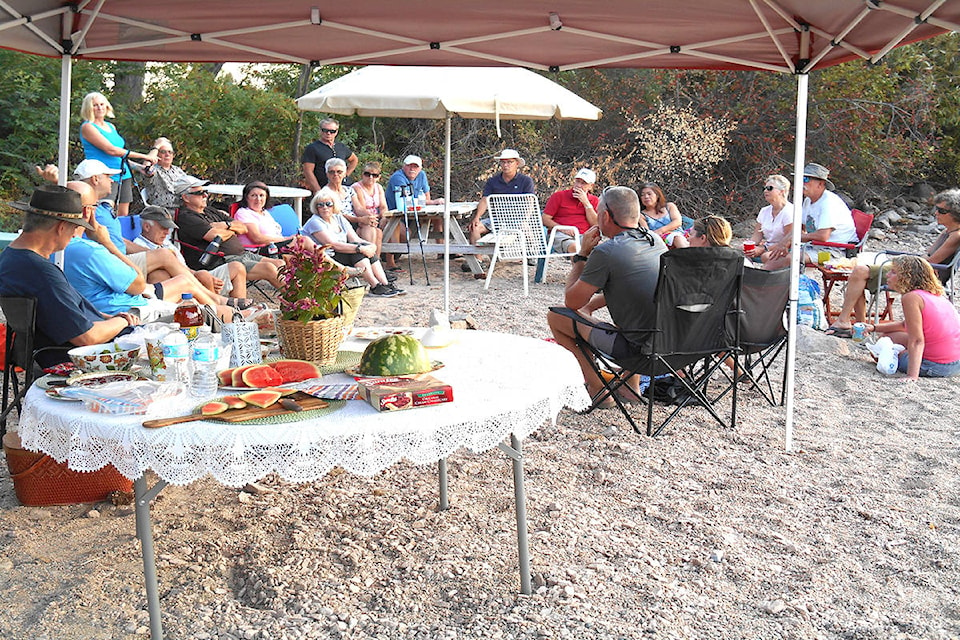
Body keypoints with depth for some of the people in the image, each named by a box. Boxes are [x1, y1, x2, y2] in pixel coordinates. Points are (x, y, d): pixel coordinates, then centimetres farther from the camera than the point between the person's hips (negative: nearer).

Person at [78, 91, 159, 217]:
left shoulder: (111, 126, 19)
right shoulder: (87, 127, -4)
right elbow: (111, 150, -15)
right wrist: (144, 156, -15)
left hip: (123, 176, 8)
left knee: (123, 215, 5)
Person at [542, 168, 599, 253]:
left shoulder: (594, 200, 19)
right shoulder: (559, 196, 13)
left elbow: (596, 225, 6)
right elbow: (545, 219, 5)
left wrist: (586, 203, 1)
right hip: (560, 235, -2)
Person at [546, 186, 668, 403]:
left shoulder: (606, 252, -17)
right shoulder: (656, 240, 6)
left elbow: (571, 301, -5)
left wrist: (582, 254, 3)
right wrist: (593, 302, 28)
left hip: (639, 349, -8)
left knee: (555, 316, 6)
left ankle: (596, 389, 13)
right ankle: (632, 385, 35)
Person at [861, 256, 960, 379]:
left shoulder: (911, 297, -15)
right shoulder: (936, 295, 12)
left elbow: (917, 341, -20)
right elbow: (906, 325, 27)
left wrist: (912, 376, -23)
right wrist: (874, 328, 23)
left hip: (936, 367, -8)